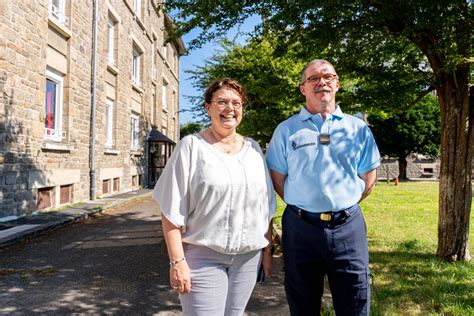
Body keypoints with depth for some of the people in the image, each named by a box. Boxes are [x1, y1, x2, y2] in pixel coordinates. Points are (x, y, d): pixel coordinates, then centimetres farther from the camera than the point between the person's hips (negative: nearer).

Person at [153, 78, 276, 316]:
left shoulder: (253, 148, 7)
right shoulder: (191, 146, -6)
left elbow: (266, 206, 12)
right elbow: (172, 209, -9)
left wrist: (268, 249, 10)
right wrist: (177, 260, -13)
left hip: (248, 256, 4)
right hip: (202, 256, -4)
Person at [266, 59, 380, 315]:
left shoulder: (358, 128, 7)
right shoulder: (286, 130, 4)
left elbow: (368, 180, 11)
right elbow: (278, 180, 5)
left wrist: (340, 208, 9)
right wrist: (304, 208, 5)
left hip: (348, 228, 1)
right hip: (301, 228, 0)